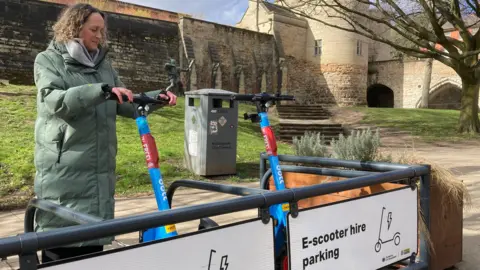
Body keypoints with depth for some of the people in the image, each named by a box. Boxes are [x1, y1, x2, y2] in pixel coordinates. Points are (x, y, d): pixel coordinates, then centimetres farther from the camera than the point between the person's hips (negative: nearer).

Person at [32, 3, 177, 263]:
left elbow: (127, 105, 16)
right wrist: (103, 90, -28)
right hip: (64, 170, -5)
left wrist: (157, 97, -1)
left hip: (99, 170, 5)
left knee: (94, 238, 9)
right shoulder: (48, 60, 1)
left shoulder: (104, 66, 15)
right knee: (61, 242, -2)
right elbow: (56, 101, -17)